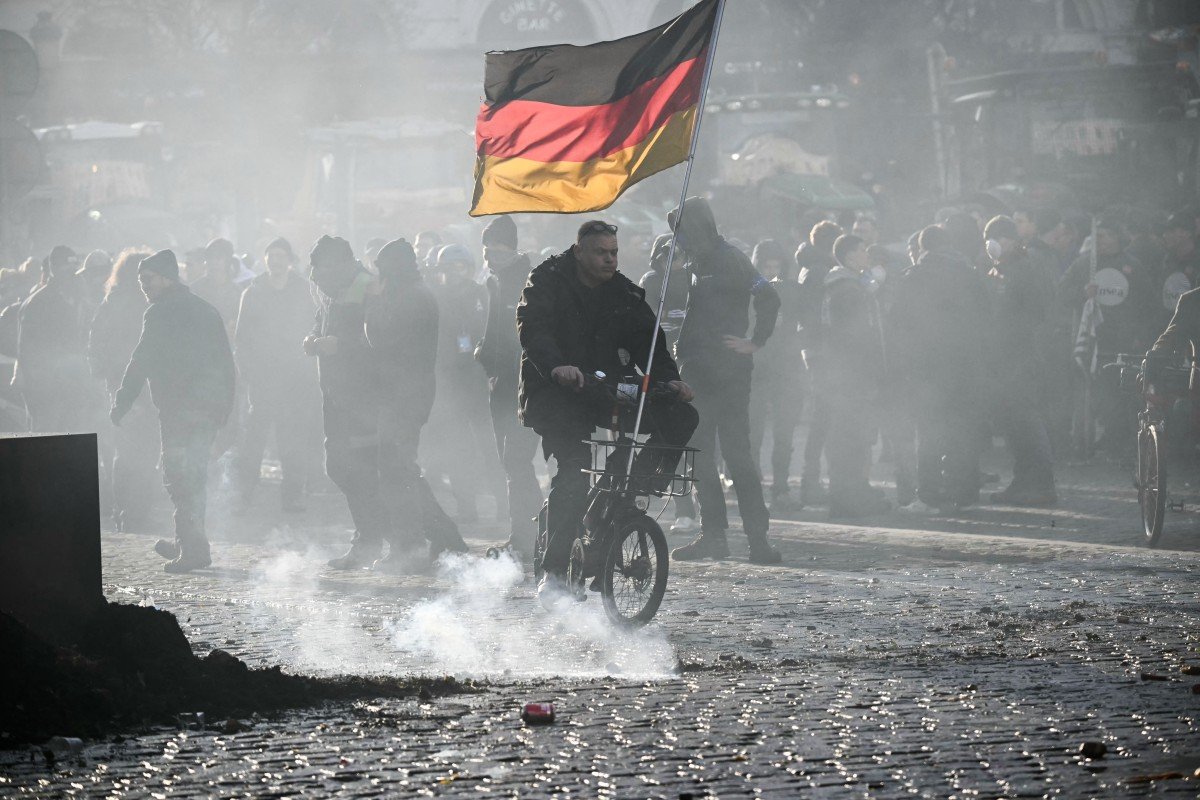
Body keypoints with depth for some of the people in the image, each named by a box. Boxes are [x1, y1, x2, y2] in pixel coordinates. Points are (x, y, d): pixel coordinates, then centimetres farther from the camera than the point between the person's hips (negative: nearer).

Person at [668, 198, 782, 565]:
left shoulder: (729, 260, -9)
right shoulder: (695, 264, 17)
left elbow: (768, 298, -14)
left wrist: (755, 342, -13)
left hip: (727, 372, -9)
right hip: (696, 374, 9)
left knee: (736, 451, -10)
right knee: (699, 452, 7)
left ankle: (758, 537, -8)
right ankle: (712, 533, 11)